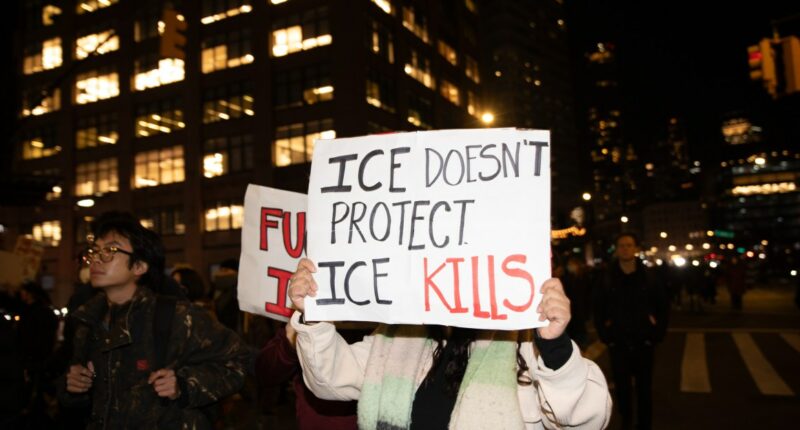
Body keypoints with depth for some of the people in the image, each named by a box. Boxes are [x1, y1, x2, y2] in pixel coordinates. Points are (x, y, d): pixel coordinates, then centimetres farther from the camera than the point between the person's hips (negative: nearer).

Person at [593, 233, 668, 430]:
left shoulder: (649, 278, -1)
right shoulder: (607, 280, -2)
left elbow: (663, 305, 7)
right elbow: (598, 309, 7)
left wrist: (657, 332, 1)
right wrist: (604, 334, 1)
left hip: (643, 342, 0)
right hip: (617, 343, 0)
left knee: (644, 388, 7)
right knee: (622, 387, 10)